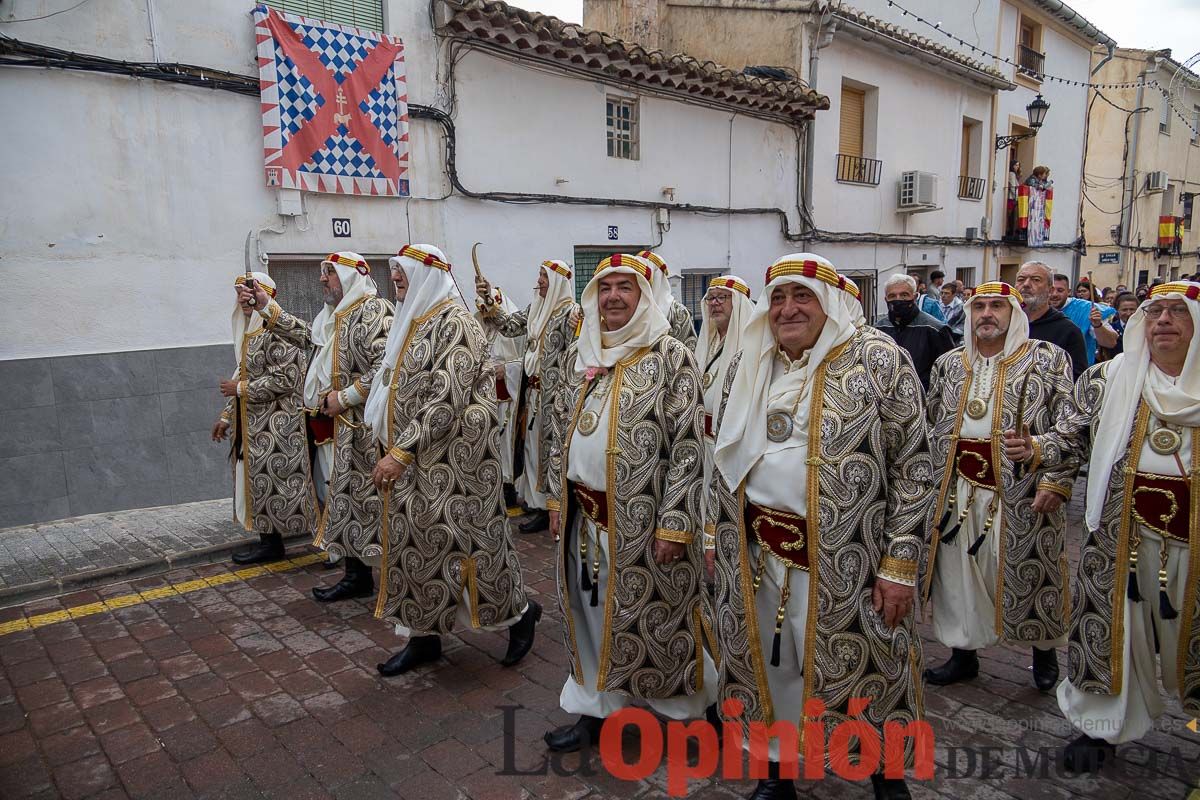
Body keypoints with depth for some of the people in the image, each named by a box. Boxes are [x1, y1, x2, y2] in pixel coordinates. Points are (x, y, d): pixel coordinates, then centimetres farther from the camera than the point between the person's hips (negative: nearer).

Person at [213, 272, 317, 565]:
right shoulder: (249, 331, 14)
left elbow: (285, 379, -21)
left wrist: (240, 388, -15)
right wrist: (226, 417, 18)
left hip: (274, 425, -9)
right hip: (253, 424, 9)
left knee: (267, 482, -2)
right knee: (256, 480, 12)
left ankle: (272, 543, 10)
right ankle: (268, 539, 21)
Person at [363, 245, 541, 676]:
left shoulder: (454, 322, -15)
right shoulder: (413, 322, 13)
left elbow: (448, 399, -22)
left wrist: (401, 451, -22)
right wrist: (392, 445, 12)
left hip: (452, 458, -9)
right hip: (413, 457, 9)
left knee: (461, 538, 0)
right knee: (415, 544, 12)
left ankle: (519, 610, 22)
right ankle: (424, 636, 25)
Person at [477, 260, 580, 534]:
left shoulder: (570, 312, -12)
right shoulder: (536, 308, 12)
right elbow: (509, 326, 11)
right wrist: (488, 301, -1)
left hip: (554, 393, -8)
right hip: (534, 390, 8)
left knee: (550, 447, -1)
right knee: (535, 444, 14)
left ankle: (548, 507, 9)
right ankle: (537, 499, 27)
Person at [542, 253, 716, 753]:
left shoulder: (670, 356, -9)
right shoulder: (580, 354, 9)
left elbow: (689, 445, -13)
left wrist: (675, 522, -17)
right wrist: (557, 496, 13)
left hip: (644, 517, -5)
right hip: (586, 513, 6)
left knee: (655, 618, 7)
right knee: (595, 615, 15)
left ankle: (687, 712, 29)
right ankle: (597, 709, 33)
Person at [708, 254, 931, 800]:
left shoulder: (878, 360, -9)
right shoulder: (747, 368, 6)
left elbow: (912, 466, -9)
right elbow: (725, 458, 14)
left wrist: (899, 564, -13)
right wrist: (717, 532, 12)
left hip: (848, 559, -4)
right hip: (758, 555, 4)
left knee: (863, 671, 10)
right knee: (770, 668, 15)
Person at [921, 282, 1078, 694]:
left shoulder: (1048, 359, -2)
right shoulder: (948, 364, 9)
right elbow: (931, 426, 16)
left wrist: (1037, 450, -20)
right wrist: (932, 481, 11)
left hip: (1022, 495, -3)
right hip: (958, 493, 4)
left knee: (1029, 577, 7)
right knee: (958, 576, 10)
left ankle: (1044, 651, 34)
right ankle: (964, 655, 28)